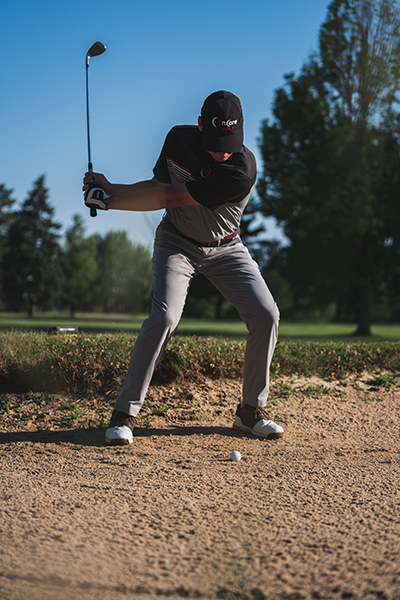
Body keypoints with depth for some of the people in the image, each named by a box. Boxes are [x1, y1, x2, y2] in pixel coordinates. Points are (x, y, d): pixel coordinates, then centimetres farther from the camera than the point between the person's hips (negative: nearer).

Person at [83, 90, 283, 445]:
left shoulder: (242, 169, -30)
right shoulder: (179, 138, -14)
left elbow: (169, 198, -29)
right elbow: (159, 185, 4)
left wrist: (108, 201, -25)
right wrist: (111, 188, -11)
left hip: (224, 248, -1)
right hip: (177, 243, 1)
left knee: (266, 315, -14)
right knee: (164, 316, -21)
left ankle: (251, 410, 4)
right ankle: (125, 412, -12)